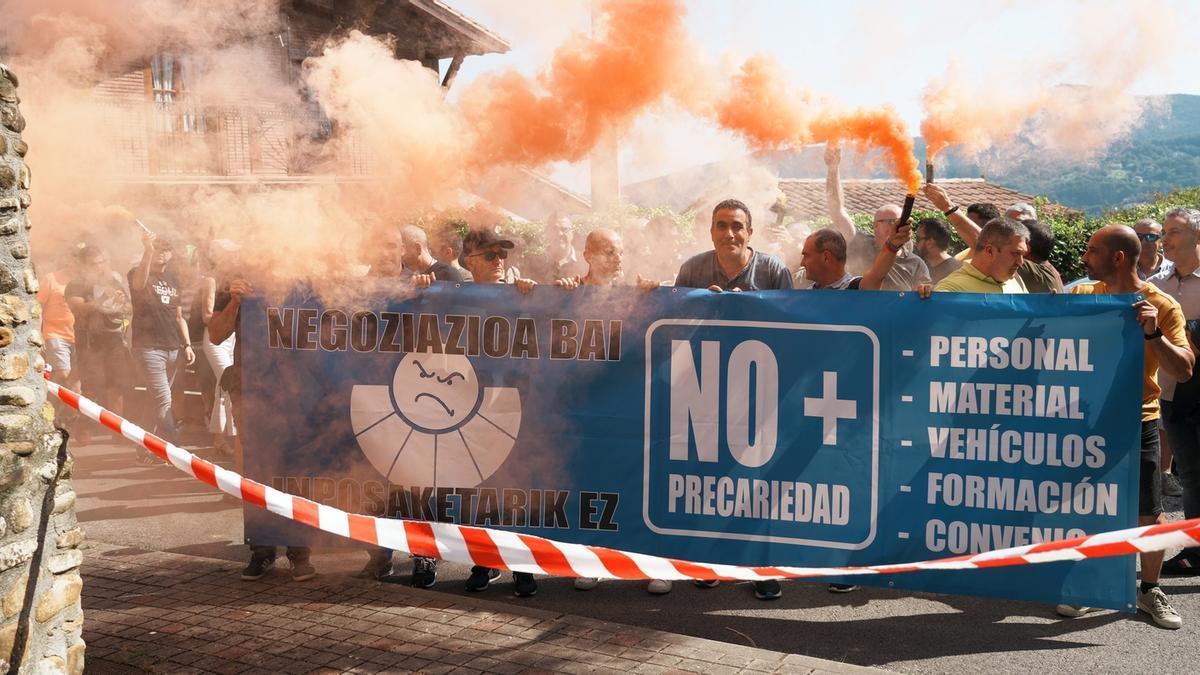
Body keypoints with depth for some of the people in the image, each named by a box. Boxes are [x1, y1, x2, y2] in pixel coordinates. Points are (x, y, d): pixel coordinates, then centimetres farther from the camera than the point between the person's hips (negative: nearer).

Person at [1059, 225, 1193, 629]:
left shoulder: (1162, 306, -10)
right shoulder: (1082, 295, 1)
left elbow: (1184, 371, -16)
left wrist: (1153, 333, -29)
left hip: (1137, 422, -2)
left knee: (1150, 514, 2)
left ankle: (1150, 590, 21)